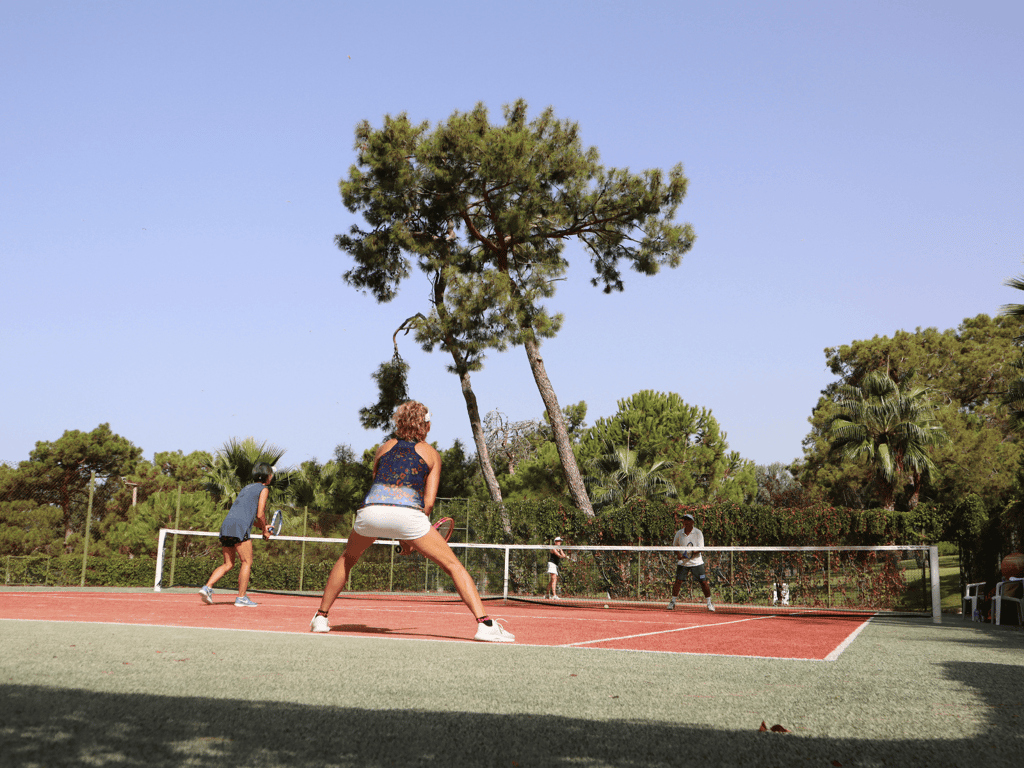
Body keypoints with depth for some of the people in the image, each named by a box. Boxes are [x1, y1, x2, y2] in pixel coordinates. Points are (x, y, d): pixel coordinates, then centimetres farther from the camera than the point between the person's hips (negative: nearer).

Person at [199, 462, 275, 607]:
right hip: (239, 527, -8)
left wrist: (262, 526, 29)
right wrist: (265, 531, 12)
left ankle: (207, 587, -2)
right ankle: (241, 598, -2)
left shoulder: (246, 488, 29)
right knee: (247, 562, 1)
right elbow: (260, 514, -3)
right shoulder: (263, 489, 5)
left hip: (226, 525, 8)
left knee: (228, 564, 13)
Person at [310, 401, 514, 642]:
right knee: (454, 566, 6)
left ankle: (320, 618, 33)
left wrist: (402, 534, 33)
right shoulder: (431, 453, 19)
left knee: (347, 559, 32)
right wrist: (411, 537, 21)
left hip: (371, 511, 3)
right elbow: (429, 502, 10)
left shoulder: (385, 448, 26)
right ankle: (485, 624, -7)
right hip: (408, 512, -3)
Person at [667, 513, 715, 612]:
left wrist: (691, 553, -27)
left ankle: (709, 603, 10)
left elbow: (700, 548, -10)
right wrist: (679, 553, -6)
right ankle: (672, 602, 11)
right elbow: (675, 546, 13)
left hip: (696, 562, -1)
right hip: (682, 562, 1)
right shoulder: (679, 533, 0)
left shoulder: (698, 533, -6)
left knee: (703, 582, -5)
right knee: (678, 581, -6)